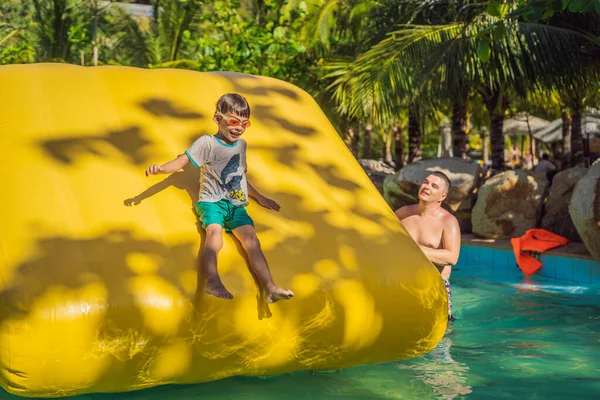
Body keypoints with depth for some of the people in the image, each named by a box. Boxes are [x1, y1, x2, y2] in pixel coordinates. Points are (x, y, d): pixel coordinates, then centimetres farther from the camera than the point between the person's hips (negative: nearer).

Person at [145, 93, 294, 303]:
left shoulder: (241, 145, 21)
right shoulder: (207, 143, 2)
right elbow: (181, 161, -7)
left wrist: (260, 198, 39)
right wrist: (161, 168, -27)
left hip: (237, 205, 4)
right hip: (212, 201, -4)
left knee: (251, 238, -19)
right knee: (215, 231, -33)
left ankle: (269, 287, -33)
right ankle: (213, 281, -54)